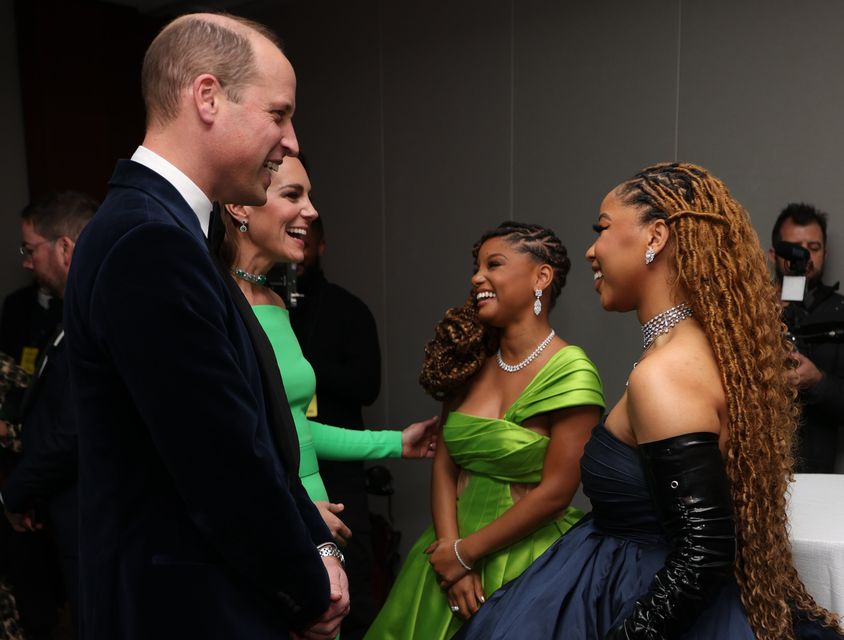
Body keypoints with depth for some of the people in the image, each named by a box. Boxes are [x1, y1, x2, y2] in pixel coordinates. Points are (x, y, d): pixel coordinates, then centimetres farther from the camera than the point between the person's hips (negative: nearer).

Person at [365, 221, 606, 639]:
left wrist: (464, 554, -12)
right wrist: (450, 546, -13)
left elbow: (555, 492, -17)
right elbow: (444, 463, 1)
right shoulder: (470, 361, 1)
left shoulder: (570, 371, -16)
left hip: (526, 558, -5)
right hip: (454, 547, 5)